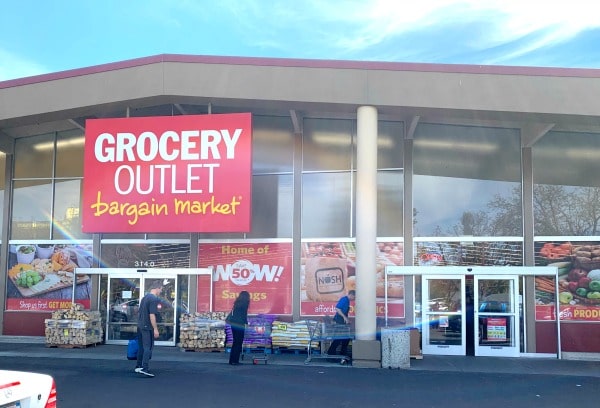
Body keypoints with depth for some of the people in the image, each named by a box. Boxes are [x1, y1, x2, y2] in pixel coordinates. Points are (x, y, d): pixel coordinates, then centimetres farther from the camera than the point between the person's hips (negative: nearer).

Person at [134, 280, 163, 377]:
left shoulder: (145, 297, 15)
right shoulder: (154, 299, -15)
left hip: (140, 326, 9)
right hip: (148, 327, -9)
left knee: (141, 347, 17)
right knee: (148, 348, -7)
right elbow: (152, 315, -21)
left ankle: (138, 366, 24)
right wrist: (155, 329, -19)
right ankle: (145, 368, -12)